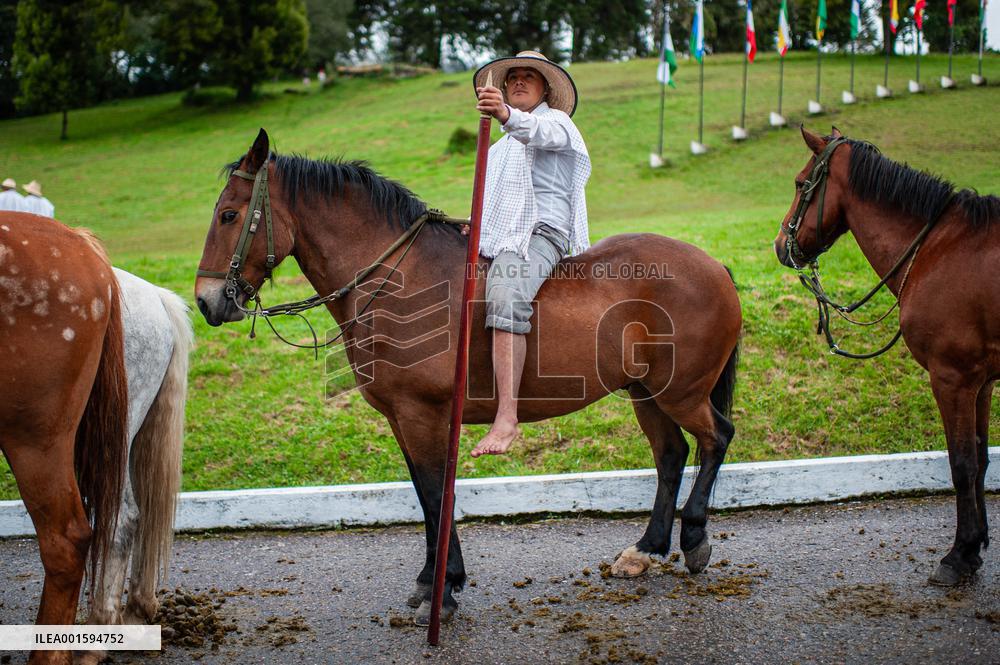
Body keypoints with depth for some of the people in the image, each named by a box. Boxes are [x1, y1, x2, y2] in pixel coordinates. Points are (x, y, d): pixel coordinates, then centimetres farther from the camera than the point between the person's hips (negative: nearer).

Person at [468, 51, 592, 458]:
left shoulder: (556, 122, 5)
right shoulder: (503, 146, 31)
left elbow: (538, 131, -21)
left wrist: (506, 116, -43)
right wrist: (478, 227, 15)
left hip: (539, 234, -10)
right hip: (499, 238, 10)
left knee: (505, 300, -35)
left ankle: (507, 417, -45)